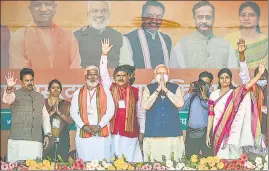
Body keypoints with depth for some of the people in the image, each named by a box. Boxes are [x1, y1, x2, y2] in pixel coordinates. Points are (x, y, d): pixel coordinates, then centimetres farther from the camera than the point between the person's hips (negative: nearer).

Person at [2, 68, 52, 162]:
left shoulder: (40, 97, 18)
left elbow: (45, 117, 20)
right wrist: (9, 88, -35)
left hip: (36, 141, 3)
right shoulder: (15, 94, 6)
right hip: (17, 140, -3)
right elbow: (6, 100, -16)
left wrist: (47, 134, 10)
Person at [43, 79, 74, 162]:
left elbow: (71, 121, 1)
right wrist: (52, 112, -14)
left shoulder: (66, 104, 10)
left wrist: (59, 112, -11)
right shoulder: (43, 102, 8)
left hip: (62, 139, 1)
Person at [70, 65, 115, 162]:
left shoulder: (105, 92, 8)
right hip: (83, 134, 1)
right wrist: (83, 126, -7)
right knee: (84, 163, 0)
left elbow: (110, 111, 1)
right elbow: (73, 112, 7)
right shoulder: (78, 93, 12)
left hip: (102, 134, -1)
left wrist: (99, 126, -10)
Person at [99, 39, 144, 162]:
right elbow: (103, 74, -4)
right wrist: (104, 55, -12)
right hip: (113, 132, 1)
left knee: (131, 160, 2)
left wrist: (142, 132, 5)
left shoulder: (135, 92, 3)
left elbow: (140, 113, 7)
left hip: (130, 133, -1)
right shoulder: (110, 89, 6)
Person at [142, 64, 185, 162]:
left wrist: (166, 90, -9)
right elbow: (145, 106, -6)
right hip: (153, 133, 0)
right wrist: (158, 90, -9)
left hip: (172, 132, 0)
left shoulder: (175, 88, 9)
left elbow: (180, 104, -7)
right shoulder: (148, 88, 8)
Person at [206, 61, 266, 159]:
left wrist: (260, 73, -27)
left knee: (233, 158, -1)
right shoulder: (213, 95, 6)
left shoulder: (236, 93, 2)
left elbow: (248, 85, -15)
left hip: (232, 132, -1)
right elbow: (211, 115, 5)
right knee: (220, 158, 3)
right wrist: (208, 135, 3)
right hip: (218, 133, 1)